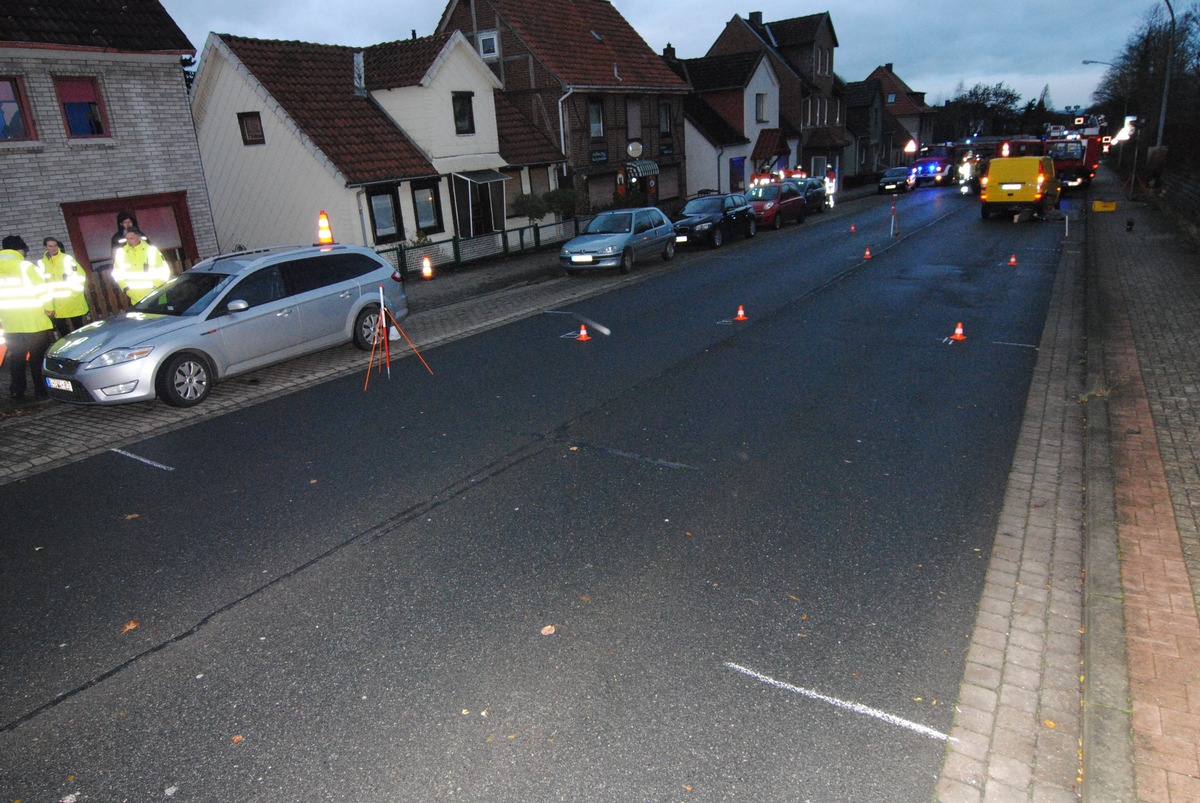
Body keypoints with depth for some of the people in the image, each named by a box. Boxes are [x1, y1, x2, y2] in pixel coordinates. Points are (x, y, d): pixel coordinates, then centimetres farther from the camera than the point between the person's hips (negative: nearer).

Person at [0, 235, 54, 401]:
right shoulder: (27, 267, -8)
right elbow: (44, 289, -11)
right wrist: (48, 309, 2)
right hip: (35, 323, -4)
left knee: (15, 360, 11)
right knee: (38, 359, 7)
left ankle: (17, 393, 11)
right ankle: (41, 390, 8)